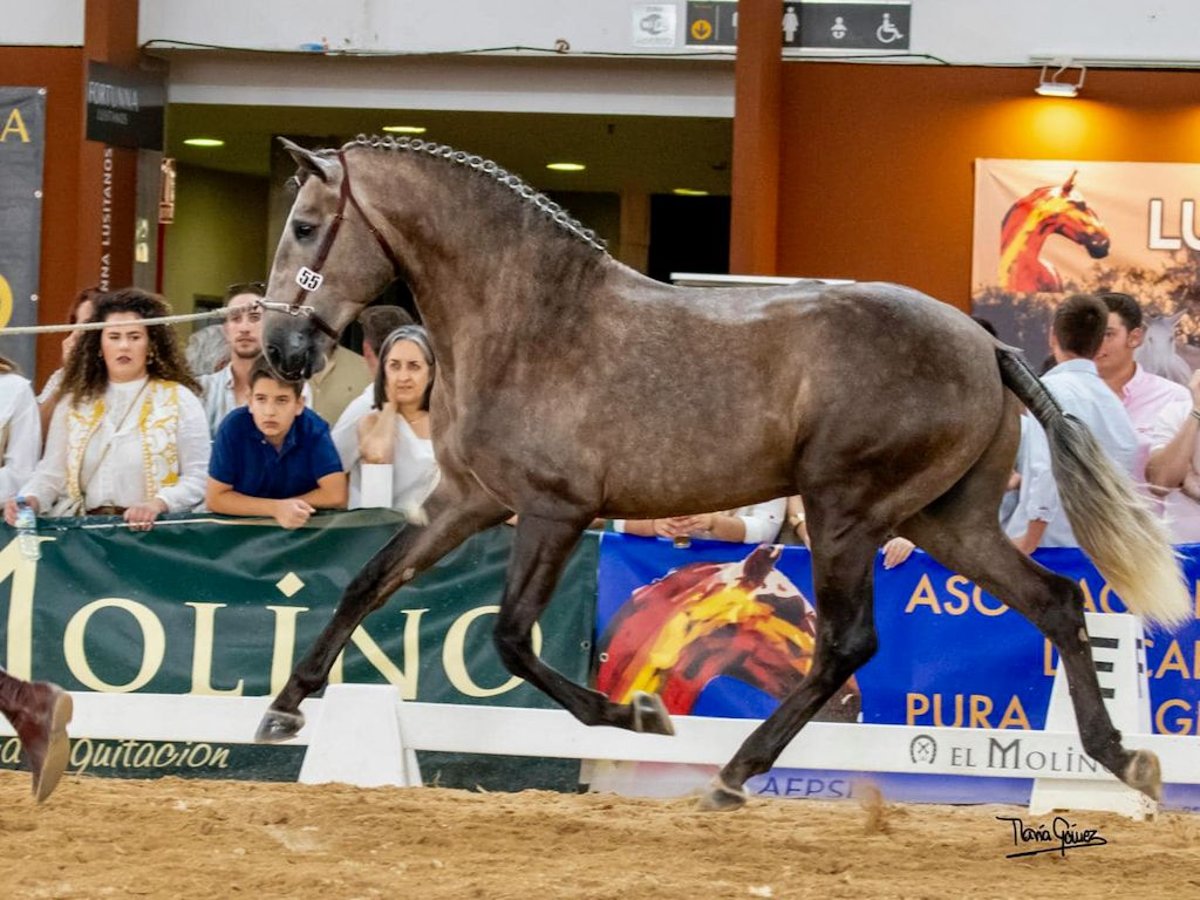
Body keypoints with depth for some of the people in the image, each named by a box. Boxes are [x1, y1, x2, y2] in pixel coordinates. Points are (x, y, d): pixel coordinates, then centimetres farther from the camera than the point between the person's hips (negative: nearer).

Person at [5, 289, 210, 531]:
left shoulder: (179, 400, 5)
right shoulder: (75, 402, 15)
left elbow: (197, 477, -1)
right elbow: (52, 472, 11)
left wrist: (156, 504, -18)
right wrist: (29, 500, -10)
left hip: (151, 531, -3)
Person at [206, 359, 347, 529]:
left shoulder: (313, 428, -14)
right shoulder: (234, 427, -15)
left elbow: (336, 496, -17)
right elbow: (215, 498, -13)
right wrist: (276, 508, -21)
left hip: (303, 528, 0)